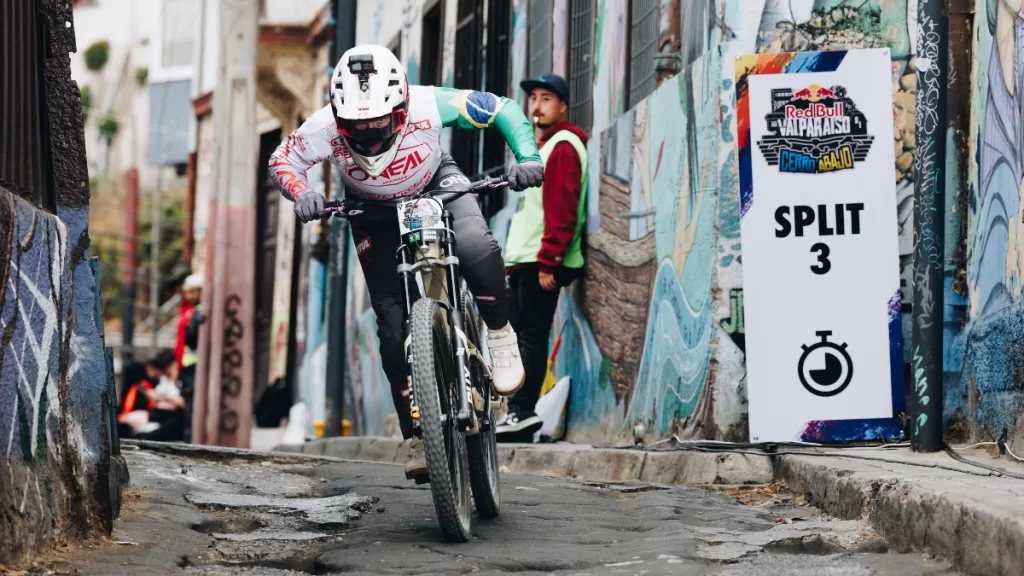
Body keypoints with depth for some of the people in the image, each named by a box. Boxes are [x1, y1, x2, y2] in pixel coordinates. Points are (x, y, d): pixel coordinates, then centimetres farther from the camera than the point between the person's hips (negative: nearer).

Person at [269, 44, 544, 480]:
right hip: (374, 213, 1)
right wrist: (301, 193, -35)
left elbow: (502, 110, -22)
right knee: (393, 322, -8)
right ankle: (417, 436, 1)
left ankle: (499, 333, -6)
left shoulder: (427, 105, -35)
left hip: (436, 186, -1)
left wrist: (528, 157, -36)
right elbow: (282, 161, -15)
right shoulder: (325, 127, -33)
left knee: (476, 248, -34)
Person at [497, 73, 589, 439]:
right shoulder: (540, 147, 22)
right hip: (523, 260, 10)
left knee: (532, 336, -10)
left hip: (542, 262, -10)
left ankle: (524, 411, -11)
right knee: (521, 336, 8)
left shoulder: (563, 147, -9)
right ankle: (518, 411, 9)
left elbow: (562, 210, -18)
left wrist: (548, 261, -22)